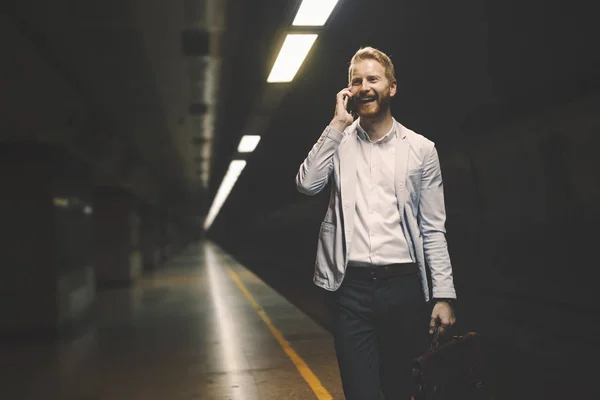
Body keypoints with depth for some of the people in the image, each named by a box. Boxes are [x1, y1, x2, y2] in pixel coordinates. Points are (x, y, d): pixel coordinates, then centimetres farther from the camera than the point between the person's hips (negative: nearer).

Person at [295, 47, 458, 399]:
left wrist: (444, 294, -3)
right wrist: (338, 124, -8)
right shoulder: (338, 141, 8)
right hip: (351, 288, 0)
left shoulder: (421, 149, 4)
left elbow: (433, 229, 3)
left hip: (404, 287, 0)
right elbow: (307, 184, -11)